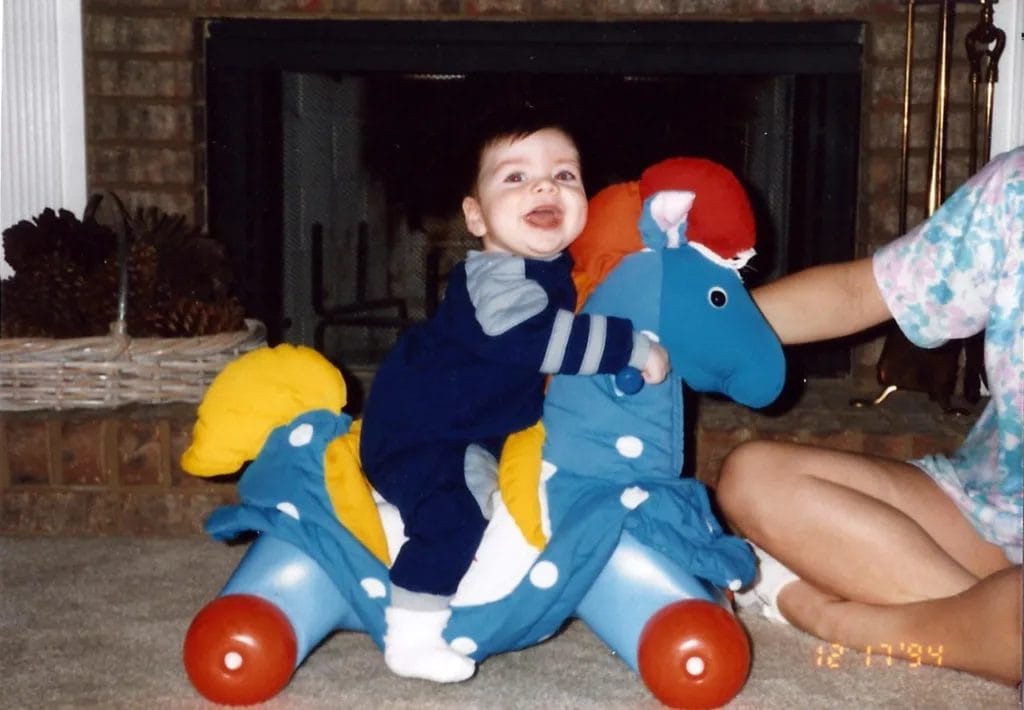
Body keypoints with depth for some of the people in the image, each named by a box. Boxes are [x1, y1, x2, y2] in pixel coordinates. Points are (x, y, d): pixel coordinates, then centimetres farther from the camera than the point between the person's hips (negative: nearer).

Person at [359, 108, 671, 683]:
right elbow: (545, 339, -42)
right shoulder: (492, 278, -29)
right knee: (451, 512, -26)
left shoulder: (557, 270, 1)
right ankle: (411, 638, -15)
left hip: (475, 434, 10)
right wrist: (634, 349, -37)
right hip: (415, 427, -10)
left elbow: (560, 333, 23)